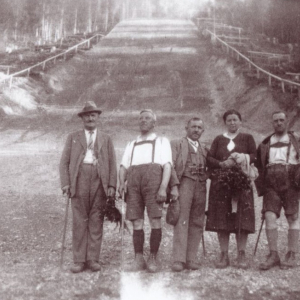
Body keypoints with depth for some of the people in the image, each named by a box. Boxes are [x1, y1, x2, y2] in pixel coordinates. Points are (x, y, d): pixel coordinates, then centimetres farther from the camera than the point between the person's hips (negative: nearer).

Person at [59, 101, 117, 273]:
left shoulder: (106, 139, 17)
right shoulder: (73, 137, 17)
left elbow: (112, 164, 10)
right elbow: (64, 162, 10)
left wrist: (112, 185, -2)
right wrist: (65, 183, -3)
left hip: (99, 181, 0)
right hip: (79, 180, 0)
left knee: (96, 221, -1)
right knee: (79, 221, -1)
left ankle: (93, 259, 6)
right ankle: (79, 260, 4)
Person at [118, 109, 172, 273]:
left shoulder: (162, 141, 20)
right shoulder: (131, 145, 32)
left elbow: (167, 165, 6)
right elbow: (123, 166, 21)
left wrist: (163, 187, -9)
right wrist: (122, 182, -1)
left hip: (153, 175, -3)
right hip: (133, 177, 3)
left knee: (155, 221, -10)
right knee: (137, 222, -2)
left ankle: (153, 258, -2)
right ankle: (138, 259, 2)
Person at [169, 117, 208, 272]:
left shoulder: (204, 150, 25)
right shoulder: (176, 144, 10)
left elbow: (207, 170, 21)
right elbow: (170, 166, -1)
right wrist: (174, 186, -13)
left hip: (201, 187, 5)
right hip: (184, 184, -5)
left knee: (197, 224, 1)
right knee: (181, 222, -11)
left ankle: (191, 259, 5)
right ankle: (179, 260, -13)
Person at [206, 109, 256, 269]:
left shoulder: (247, 138, 14)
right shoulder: (218, 140, 18)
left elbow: (254, 156, 3)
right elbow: (209, 158, 8)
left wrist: (242, 157, -14)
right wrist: (221, 164, -10)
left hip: (242, 182, -1)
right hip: (220, 182, 1)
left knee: (241, 218, -7)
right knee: (221, 219, -3)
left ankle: (241, 255, 0)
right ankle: (224, 255, 4)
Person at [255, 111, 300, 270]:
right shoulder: (265, 144, 15)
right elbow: (259, 165, 15)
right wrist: (261, 184, 3)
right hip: (271, 184, 1)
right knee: (269, 216, -10)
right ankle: (273, 255, -3)